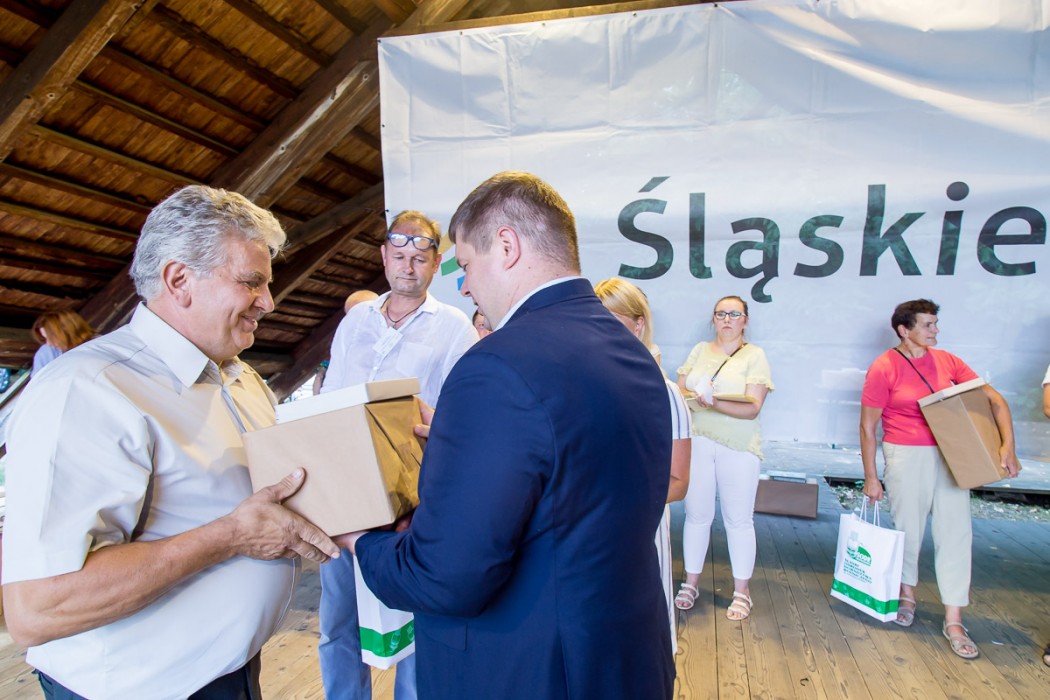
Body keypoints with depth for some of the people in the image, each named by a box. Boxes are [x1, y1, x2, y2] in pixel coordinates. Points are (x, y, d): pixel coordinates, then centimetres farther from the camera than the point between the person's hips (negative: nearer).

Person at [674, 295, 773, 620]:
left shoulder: (754, 355, 0)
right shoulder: (700, 350, 12)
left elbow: (752, 408, -11)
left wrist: (715, 403, -26)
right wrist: (696, 396, -13)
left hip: (738, 447, -3)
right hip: (697, 442, 3)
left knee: (739, 519, 4)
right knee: (696, 514, 8)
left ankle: (741, 591, 19)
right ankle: (690, 582, 22)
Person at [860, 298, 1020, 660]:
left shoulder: (946, 361, 3)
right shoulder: (884, 368, -9)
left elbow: (994, 399, 5)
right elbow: (867, 426, -6)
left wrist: (1008, 445, -8)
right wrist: (870, 477, -6)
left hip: (949, 455, 4)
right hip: (906, 455, -4)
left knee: (955, 531, 3)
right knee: (908, 529, 8)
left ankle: (953, 621, 14)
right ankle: (907, 595, 34)